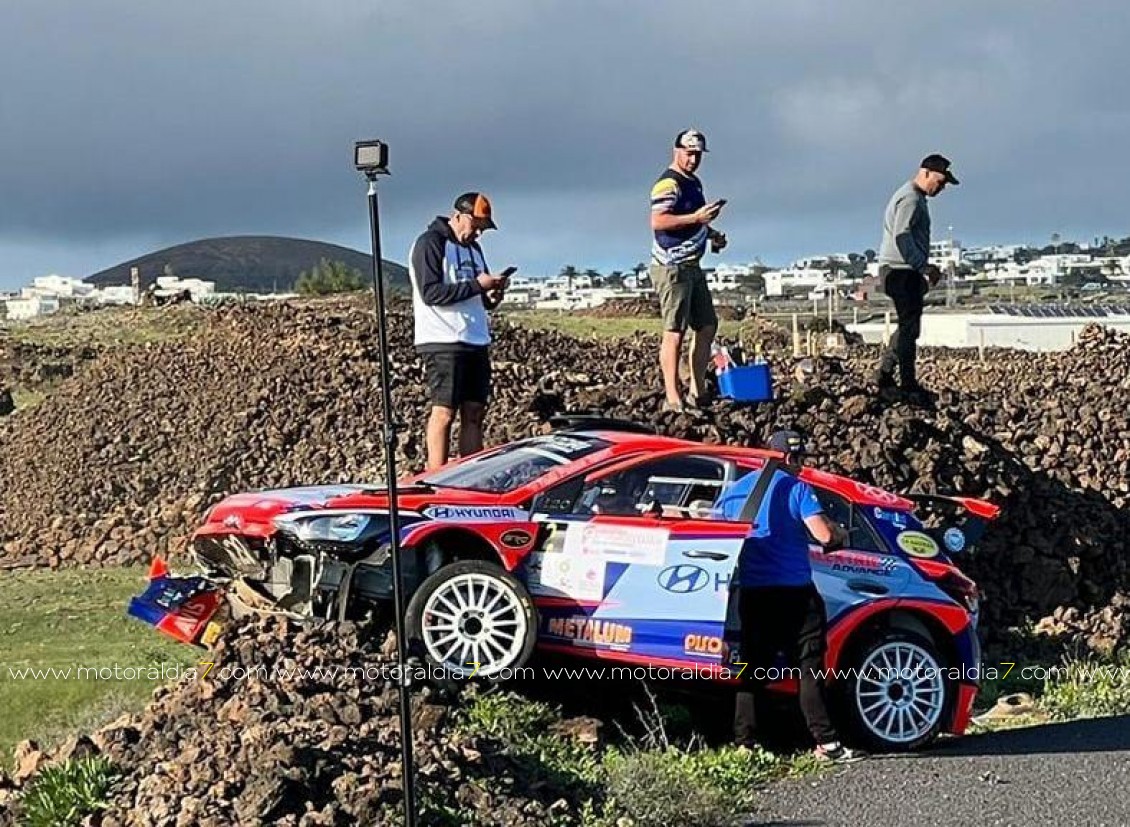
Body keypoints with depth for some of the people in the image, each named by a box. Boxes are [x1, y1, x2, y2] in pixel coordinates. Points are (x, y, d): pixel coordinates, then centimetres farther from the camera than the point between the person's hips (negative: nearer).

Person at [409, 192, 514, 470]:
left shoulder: (473, 248, 21)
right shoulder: (430, 243, -5)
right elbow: (431, 293, -16)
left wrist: (492, 296, 2)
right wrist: (476, 285, -17)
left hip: (476, 342, 8)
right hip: (442, 343, -8)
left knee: (474, 414, 5)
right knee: (444, 412, -9)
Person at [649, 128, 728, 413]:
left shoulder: (694, 182, 19)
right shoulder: (668, 183, -13)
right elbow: (658, 221, -26)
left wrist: (712, 234, 16)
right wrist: (696, 218, -29)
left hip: (692, 267, 10)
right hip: (672, 268, -10)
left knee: (707, 326, 10)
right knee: (674, 332, -10)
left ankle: (698, 392, 17)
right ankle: (673, 399, -9)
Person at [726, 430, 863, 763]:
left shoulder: (738, 488, 12)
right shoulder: (796, 488, -4)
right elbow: (823, 535, -14)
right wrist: (839, 532, 7)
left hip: (752, 594, 5)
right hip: (793, 591, -5)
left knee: (753, 670, 8)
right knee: (809, 668, -2)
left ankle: (744, 743, 4)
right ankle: (826, 742, -5)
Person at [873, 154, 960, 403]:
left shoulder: (915, 197, 20)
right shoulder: (910, 198, -14)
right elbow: (902, 237, -25)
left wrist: (925, 268, 17)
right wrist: (924, 267, -24)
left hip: (907, 272, 11)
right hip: (901, 271, -11)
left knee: (907, 326, 16)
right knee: (909, 328, -8)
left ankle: (884, 375, 20)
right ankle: (909, 387, -7)